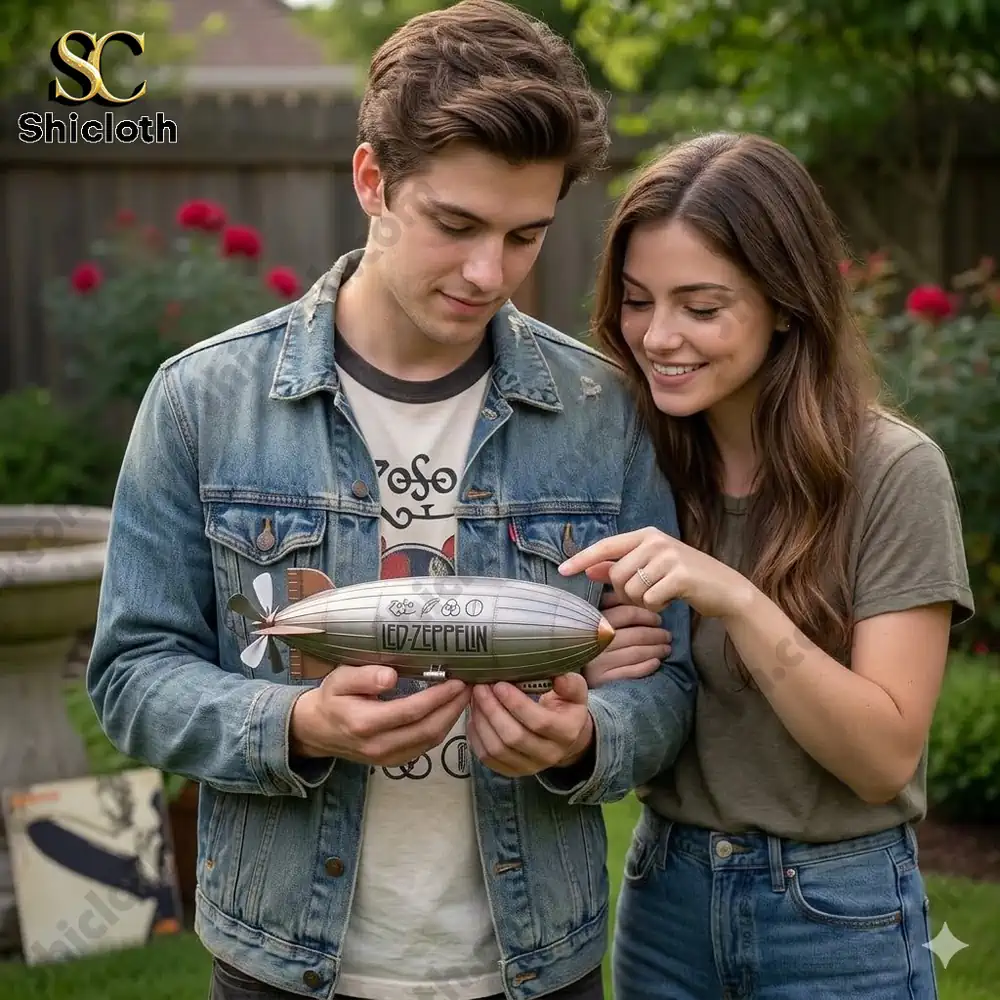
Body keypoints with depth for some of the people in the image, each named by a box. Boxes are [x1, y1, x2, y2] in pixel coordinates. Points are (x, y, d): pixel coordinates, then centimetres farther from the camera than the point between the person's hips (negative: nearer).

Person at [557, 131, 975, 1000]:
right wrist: (606, 682, -16)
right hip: (664, 895, 4)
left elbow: (886, 756, -18)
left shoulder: (893, 473, -15)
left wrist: (737, 601, -30)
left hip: (840, 919, -4)